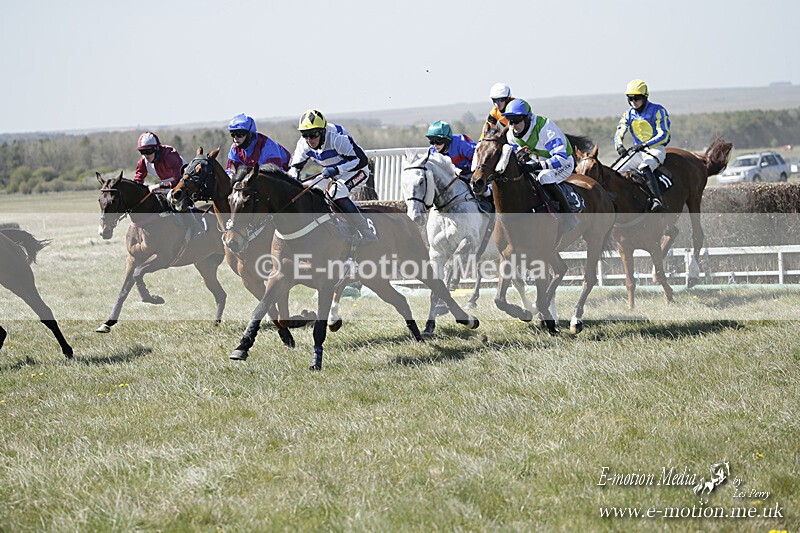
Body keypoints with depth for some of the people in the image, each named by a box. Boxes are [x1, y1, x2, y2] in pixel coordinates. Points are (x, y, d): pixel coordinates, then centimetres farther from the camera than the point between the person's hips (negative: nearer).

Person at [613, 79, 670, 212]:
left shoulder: (657, 111, -9)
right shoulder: (629, 115, 8)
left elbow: (663, 135, -16)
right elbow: (619, 134, 1)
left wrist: (645, 145, -30)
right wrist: (619, 146, -23)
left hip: (656, 149, -7)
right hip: (637, 152, 7)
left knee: (644, 168, -37)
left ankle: (657, 200, -45)